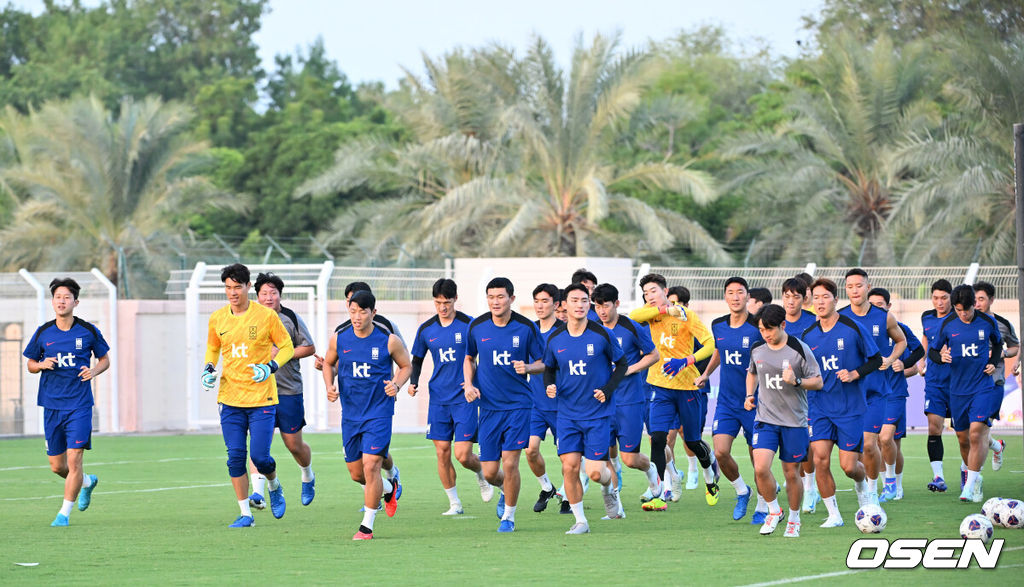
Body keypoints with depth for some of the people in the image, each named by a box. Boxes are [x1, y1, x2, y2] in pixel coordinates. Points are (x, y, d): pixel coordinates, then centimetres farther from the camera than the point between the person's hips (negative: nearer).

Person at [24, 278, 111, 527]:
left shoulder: (88, 331, -2)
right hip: (52, 405, 3)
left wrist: (94, 371, -10)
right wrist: (42, 365, -9)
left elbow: (104, 359, 11)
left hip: (79, 405, -3)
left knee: (74, 460, -12)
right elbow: (31, 364, 13)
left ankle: (65, 513, 0)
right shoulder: (43, 333, 2)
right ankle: (87, 482, 38)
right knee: (57, 465, 7)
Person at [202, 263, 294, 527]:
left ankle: (275, 487, 26)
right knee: (235, 457, -2)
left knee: (259, 457, -8)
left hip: (262, 398, -3)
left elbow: (287, 347, 2)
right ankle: (245, 513, 9)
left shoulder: (266, 315, -6)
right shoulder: (217, 319, 4)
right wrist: (208, 370, 1)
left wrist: (270, 367, -15)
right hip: (230, 399, 3)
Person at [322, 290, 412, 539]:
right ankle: (390, 488, 42)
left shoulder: (389, 341, -8)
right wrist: (330, 386, 0)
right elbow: (328, 363, 18)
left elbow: (406, 366, 7)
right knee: (356, 473, 10)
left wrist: (397, 384, -12)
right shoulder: (339, 340, -1)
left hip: (379, 413, -4)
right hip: (350, 414, 4)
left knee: (371, 466, -15)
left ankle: (367, 526, -5)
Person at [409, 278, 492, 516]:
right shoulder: (426, 329, 6)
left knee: (463, 455, -9)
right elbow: (417, 359, 19)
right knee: (442, 452, 0)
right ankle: (454, 503, 13)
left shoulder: (469, 325, -6)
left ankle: (482, 476, 24)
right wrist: (413, 382, 1)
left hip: (464, 398, -4)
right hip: (438, 398, 4)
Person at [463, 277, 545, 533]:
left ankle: (508, 516, 10)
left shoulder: (526, 328, -5)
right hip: (488, 406, 2)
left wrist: (527, 368, -18)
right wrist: (469, 384, 1)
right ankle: (506, 490, 37)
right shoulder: (477, 326, 1)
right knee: (489, 472, 1)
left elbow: (542, 363, 4)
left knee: (509, 463, -11)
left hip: (518, 404, -2)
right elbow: (469, 358, 18)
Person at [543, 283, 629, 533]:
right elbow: (549, 368, 17)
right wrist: (549, 385, -5)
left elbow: (621, 364, 5)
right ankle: (580, 520, 6)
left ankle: (611, 489, 29)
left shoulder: (602, 335, -7)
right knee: (569, 466, -8)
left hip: (598, 412, -2)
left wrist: (608, 389, -9)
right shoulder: (555, 339, 1)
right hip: (568, 414, 2)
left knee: (595, 471, -7)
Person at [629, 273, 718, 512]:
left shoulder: (686, 316, -8)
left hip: (688, 387, -3)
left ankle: (711, 475, 41)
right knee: (657, 438, -13)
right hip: (661, 386, 3)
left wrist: (686, 361, -29)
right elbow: (634, 316, -17)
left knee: (692, 441, 9)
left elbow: (710, 343, -16)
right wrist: (666, 309, -22)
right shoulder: (652, 314, 5)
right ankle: (659, 495, -14)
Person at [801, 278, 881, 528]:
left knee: (849, 466, -5)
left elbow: (876, 360, -2)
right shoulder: (808, 335, 3)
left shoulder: (852, 328, -8)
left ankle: (862, 486, 32)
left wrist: (855, 374, -15)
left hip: (850, 407, -3)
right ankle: (833, 515, 1)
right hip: (819, 406, 3)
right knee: (820, 459, -12)